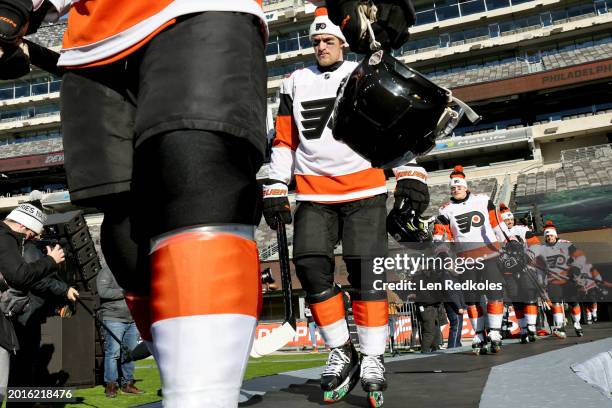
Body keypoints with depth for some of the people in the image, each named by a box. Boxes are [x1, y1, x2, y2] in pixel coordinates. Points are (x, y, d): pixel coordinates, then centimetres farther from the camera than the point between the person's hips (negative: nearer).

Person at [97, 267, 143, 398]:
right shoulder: (106, 272, -2)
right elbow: (103, 292, -17)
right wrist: (124, 292, -15)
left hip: (132, 321, 6)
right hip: (114, 320, -6)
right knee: (113, 353, -5)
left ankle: (127, 383, 17)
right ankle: (111, 385, 4)